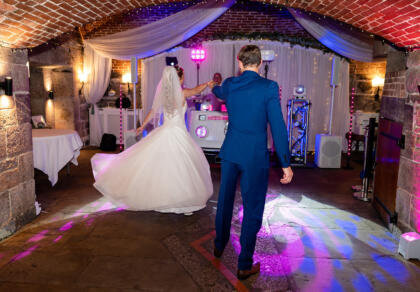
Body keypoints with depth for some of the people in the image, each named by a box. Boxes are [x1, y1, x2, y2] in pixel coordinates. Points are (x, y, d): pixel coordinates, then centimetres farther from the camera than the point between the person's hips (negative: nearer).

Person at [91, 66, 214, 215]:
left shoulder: (162, 93, 6)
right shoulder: (182, 93, -10)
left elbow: (153, 111, 15)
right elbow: (198, 89, 5)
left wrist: (143, 125, 28)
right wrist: (208, 83, 23)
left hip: (163, 133, 6)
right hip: (178, 135, -6)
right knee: (181, 169, 0)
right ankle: (183, 202, 7)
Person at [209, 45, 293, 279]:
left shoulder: (229, 85, 1)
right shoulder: (269, 87, -13)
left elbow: (219, 93, 27)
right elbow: (278, 126, -15)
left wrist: (214, 86, 52)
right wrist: (286, 163, -9)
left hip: (230, 152, 5)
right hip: (255, 156, -5)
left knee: (225, 200, 22)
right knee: (252, 210, 7)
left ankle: (219, 245, 42)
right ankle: (245, 265, 17)